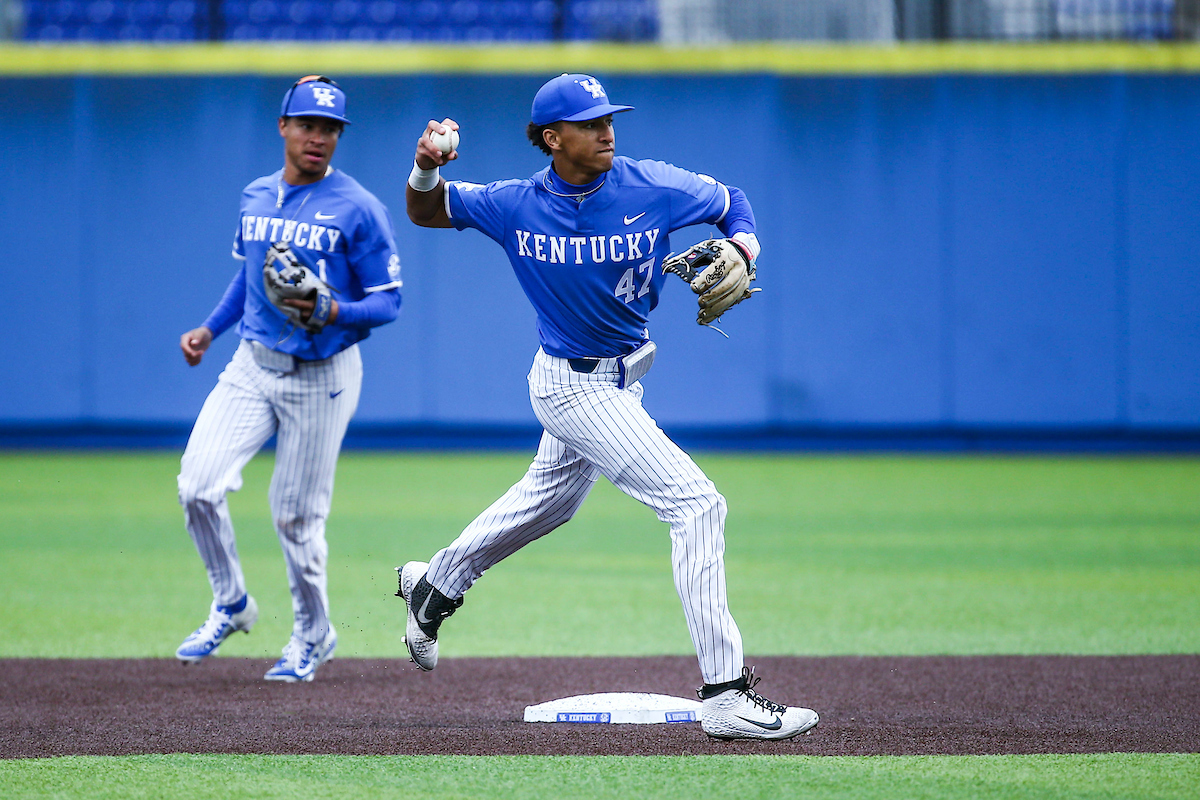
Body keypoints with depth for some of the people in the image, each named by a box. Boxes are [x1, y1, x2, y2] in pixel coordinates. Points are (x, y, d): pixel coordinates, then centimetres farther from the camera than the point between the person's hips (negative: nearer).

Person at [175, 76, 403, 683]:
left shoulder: (359, 210, -10)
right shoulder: (255, 198, 8)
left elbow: (388, 301, -10)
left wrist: (331, 312, -27)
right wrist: (209, 329, 13)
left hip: (321, 376, -5)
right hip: (253, 366, 5)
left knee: (297, 516, 1)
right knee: (198, 484, -11)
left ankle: (313, 635, 24)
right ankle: (230, 604, 12)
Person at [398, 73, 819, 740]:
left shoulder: (655, 189, -11)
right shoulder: (517, 206, -14)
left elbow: (732, 202, 5)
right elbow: (426, 212, 0)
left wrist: (742, 249, -16)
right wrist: (427, 168, -22)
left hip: (623, 375, 6)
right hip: (573, 386, -6)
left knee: (548, 502, 28)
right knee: (696, 503, -17)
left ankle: (435, 586, 55)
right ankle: (727, 695, -18)